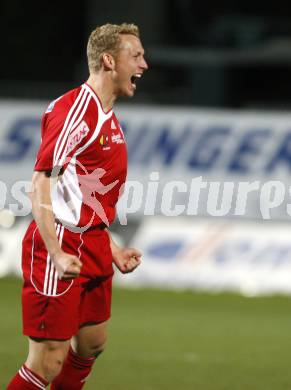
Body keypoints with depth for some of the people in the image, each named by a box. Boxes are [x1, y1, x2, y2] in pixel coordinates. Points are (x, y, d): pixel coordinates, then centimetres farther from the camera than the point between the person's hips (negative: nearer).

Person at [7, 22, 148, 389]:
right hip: (63, 247, -10)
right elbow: (40, 187, -20)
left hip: (93, 247, 10)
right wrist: (56, 254, -27)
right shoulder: (73, 109, -15)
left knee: (91, 344, 16)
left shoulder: (108, 118, 15)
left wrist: (112, 249, 19)